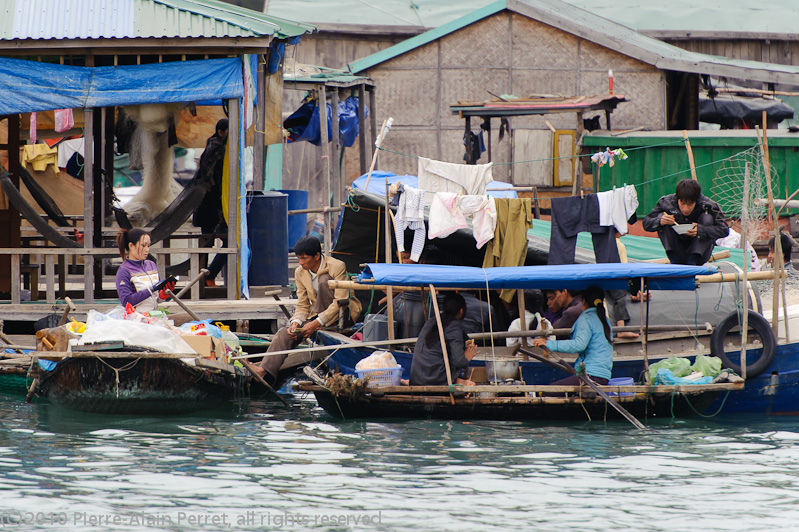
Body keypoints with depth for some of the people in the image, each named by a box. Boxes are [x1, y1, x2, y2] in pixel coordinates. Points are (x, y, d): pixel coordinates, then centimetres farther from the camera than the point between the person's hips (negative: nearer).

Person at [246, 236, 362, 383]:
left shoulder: (337, 267, -16)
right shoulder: (300, 272, 3)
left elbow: (340, 302, -21)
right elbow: (303, 305, 5)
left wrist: (317, 323, -28)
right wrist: (296, 322, -17)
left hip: (343, 314, -5)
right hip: (318, 316, 5)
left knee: (324, 280, -28)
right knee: (285, 333, -20)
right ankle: (264, 370, -34)